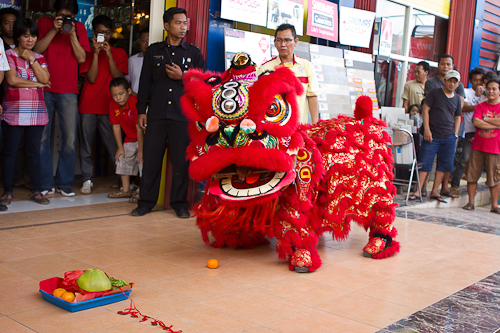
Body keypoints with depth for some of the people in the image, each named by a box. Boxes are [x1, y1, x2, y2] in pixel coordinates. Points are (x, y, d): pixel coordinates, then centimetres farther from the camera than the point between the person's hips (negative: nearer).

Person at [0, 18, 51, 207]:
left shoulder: (39, 57, 15)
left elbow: (45, 79, -1)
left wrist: (32, 59, -6)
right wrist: (36, 83, -4)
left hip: (36, 111, 4)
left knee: (34, 152, 6)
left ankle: (36, 191, 12)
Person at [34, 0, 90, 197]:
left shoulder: (79, 28, 9)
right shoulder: (44, 23, 8)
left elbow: (81, 58, 1)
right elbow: (37, 49, -4)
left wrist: (72, 34, -9)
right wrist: (54, 30, -11)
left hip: (68, 91, 1)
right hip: (43, 88, 0)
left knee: (70, 139, -1)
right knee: (42, 137, -2)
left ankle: (64, 183, 11)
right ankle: (45, 183, 8)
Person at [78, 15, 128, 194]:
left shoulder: (119, 53, 10)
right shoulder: (88, 52, 10)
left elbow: (118, 77, -3)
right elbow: (92, 78, -3)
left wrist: (109, 55, -10)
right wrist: (96, 53, -8)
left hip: (109, 106, -1)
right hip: (88, 105, 1)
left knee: (113, 145, -4)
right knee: (86, 144, 2)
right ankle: (87, 180, 10)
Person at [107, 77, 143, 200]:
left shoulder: (135, 103, -30)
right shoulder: (113, 105, -9)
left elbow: (139, 128, -27)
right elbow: (116, 126, -2)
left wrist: (141, 149, -24)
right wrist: (120, 147, -1)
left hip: (144, 136, -7)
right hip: (130, 138, 7)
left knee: (143, 159, -17)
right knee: (123, 158, 9)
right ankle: (126, 190, 20)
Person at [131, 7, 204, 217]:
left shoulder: (194, 53, 10)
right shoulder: (153, 51, 13)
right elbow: (145, 82, 13)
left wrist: (182, 78, -8)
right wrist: (141, 110, 8)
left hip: (183, 115, -1)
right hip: (156, 115, 1)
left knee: (181, 160, 0)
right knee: (151, 158, 1)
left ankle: (179, 203, 11)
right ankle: (146, 202, 13)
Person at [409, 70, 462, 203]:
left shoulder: (457, 99, 13)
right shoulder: (435, 93, 0)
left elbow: (457, 117, 21)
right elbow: (425, 110, -3)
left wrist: (455, 134, 10)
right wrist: (426, 129, -10)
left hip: (449, 137, 4)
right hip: (432, 136, -4)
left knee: (444, 165, 4)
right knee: (425, 163, -6)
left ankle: (434, 191, 13)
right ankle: (418, 191, -1)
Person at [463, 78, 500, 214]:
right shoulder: (480, 106, 9)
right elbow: (476, 122, -7)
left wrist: (485, 119, -5)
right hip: (478, 146, 2)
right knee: (472, 175, 1)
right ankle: (470, 202, 10)